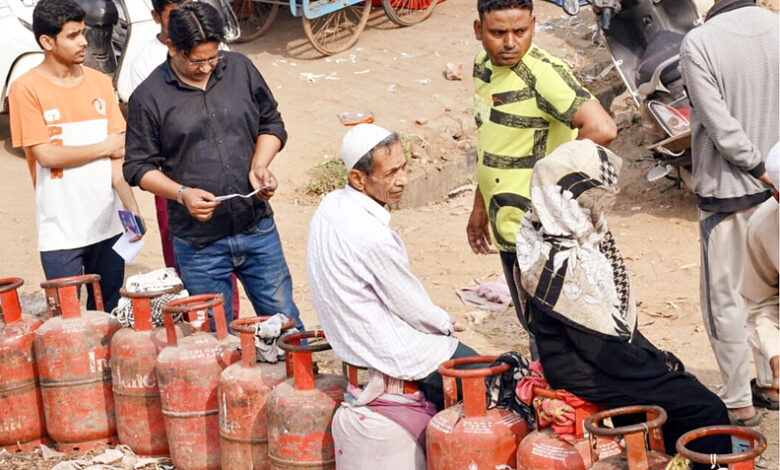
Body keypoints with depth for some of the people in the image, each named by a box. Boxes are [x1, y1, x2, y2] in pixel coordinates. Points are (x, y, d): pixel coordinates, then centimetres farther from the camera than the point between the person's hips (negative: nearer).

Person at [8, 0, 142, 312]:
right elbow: (45, 155, -12)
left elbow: (119, 153, 2)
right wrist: (104, 147, -3)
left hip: (107, 224, 4)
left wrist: (132, 209, -10)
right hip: (60, 233, -4)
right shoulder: (27, 89, -6)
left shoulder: (100, 83, 6)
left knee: (109, 315, 10)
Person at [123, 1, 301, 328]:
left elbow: (272, 124, 14)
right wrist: (182, 194, -18)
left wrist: (259, 166, -4)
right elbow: (139, 168, -2)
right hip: (199, 245, -2)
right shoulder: (148, 98, -5)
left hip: (258, 230, 2)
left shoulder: (240, 69, 4)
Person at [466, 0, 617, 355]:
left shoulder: (543, 74, -21)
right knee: (530, 322, 21)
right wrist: (480, 206, 24)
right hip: (508, 226, 9)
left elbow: (602, 129, -33)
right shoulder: (484, 67, 7)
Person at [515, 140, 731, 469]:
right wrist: (658, 363, -9)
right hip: (586, 375, -10)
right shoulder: (567, 265, -28)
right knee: (707, 411, -9)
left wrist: (654, 356, 10)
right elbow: (604, 348, -23)